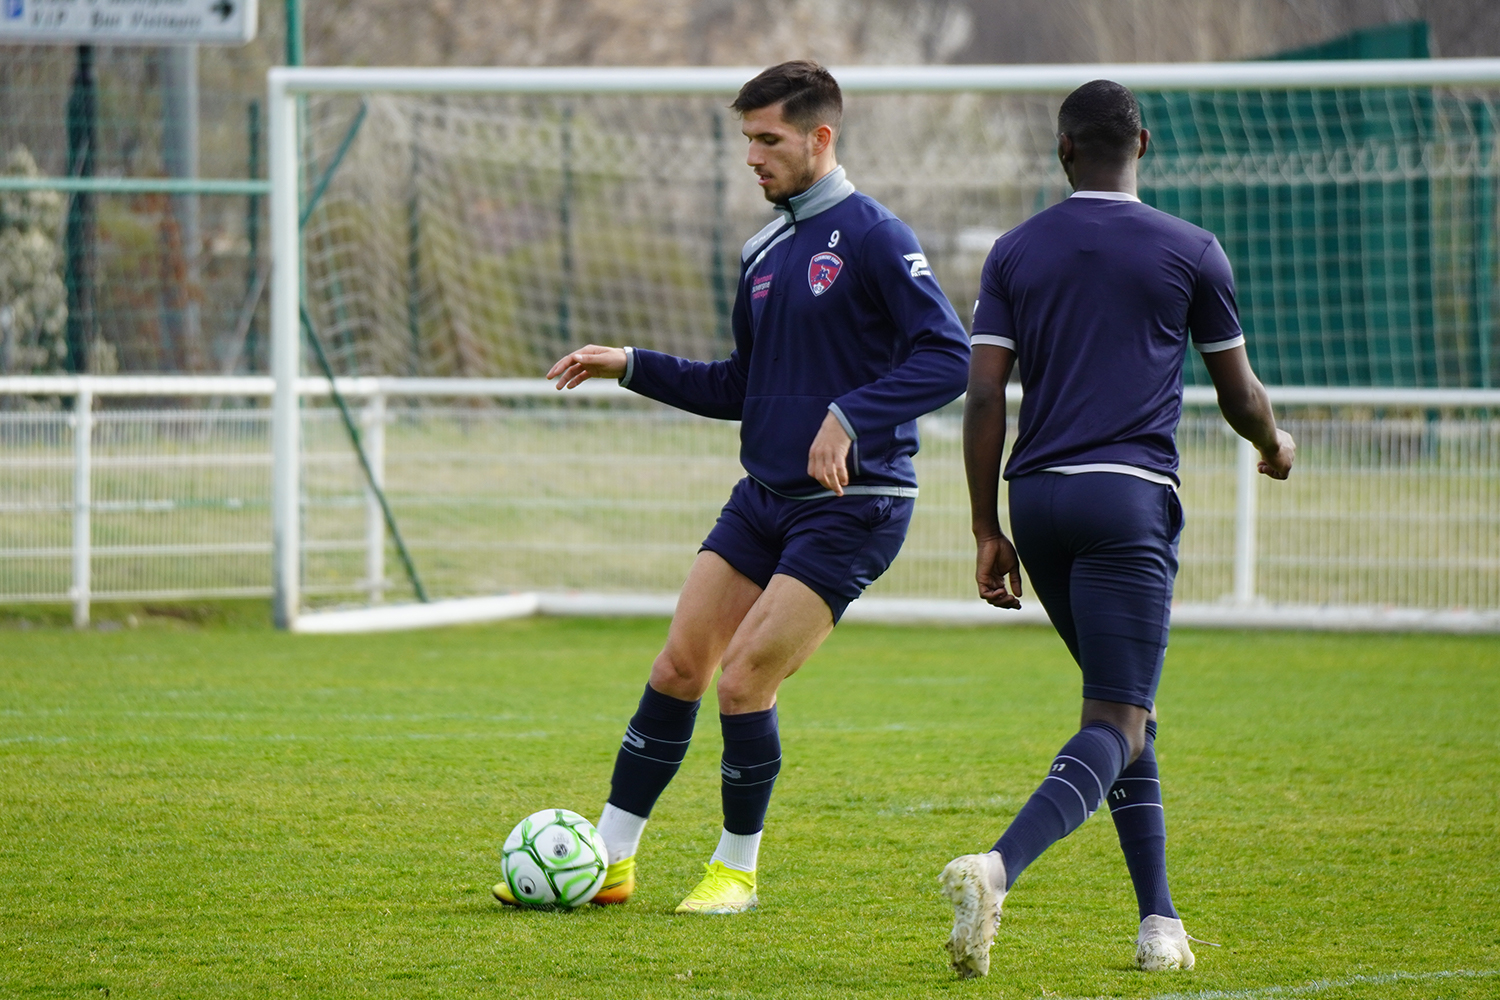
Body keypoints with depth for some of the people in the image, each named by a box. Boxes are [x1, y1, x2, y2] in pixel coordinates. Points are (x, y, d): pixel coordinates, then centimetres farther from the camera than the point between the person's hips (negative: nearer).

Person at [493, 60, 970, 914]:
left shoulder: (873, 237, -12)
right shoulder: (764, 255, 13)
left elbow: (947, 356, -20)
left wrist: (850, 418, -30)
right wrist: (631, 366, 15)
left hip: (853, 507, -8)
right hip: (765, 497, 8)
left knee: (745, 681, -12)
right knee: (679, 667, 4)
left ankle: (737, 870, 6)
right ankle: (609, 861, 11)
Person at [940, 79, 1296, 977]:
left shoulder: (1016, 253, 9)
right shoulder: (1191, 252, 2)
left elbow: (984, 398, 2)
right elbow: (1240, 395, 10)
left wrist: (988, 531, 6)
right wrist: (1276, 448, 32)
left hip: (1037, 499, 4)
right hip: (1131, 499, -4)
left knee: (1129, 709, 18)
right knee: (1116, 726, -10)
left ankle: (1160, 920, 13)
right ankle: (997, 869, -35)